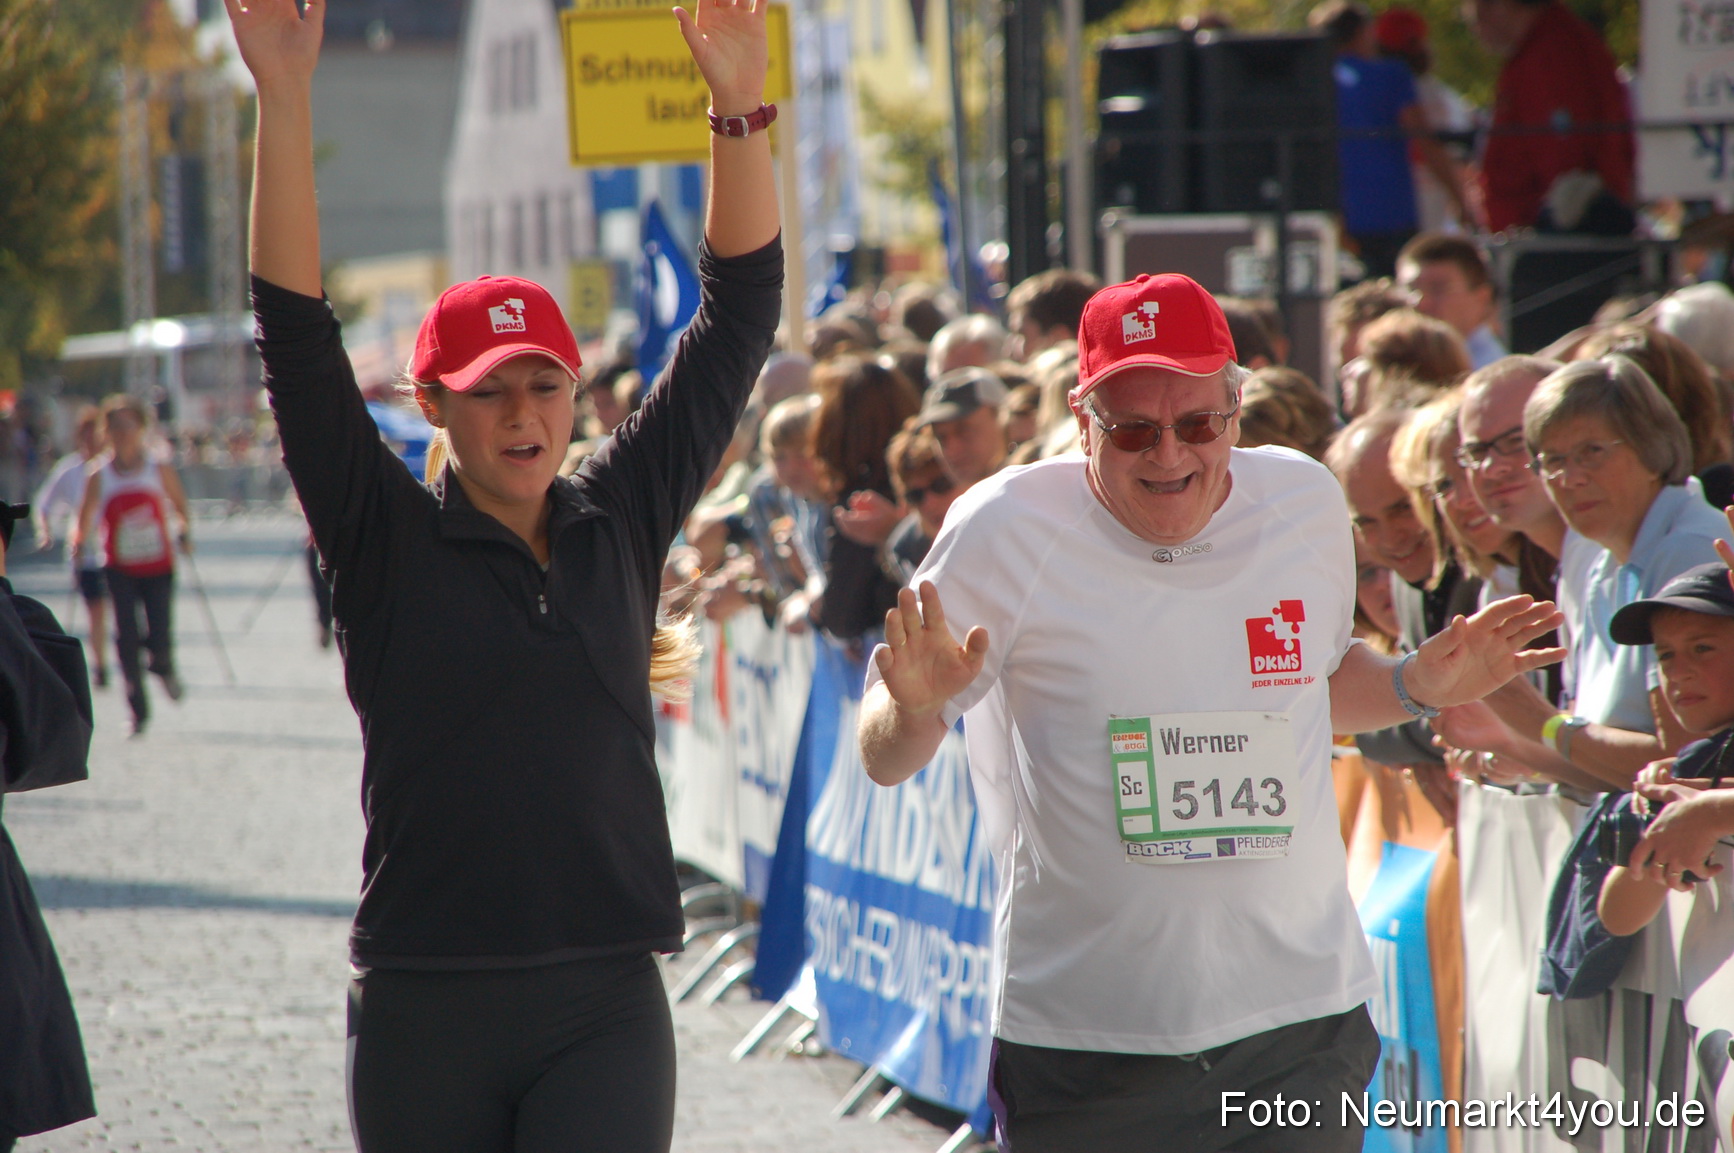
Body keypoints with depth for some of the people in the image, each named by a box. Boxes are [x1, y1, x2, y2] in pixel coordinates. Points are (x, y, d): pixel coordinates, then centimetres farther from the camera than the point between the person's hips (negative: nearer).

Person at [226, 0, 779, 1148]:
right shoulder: (389, 542, 2)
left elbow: (738, 320, 9)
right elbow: (296, 333, -7)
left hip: (605, 1010, 1)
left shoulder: (621, 525, 8)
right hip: (423, 1015, -1)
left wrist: (741, 108, 1)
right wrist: (284, 99, -14)